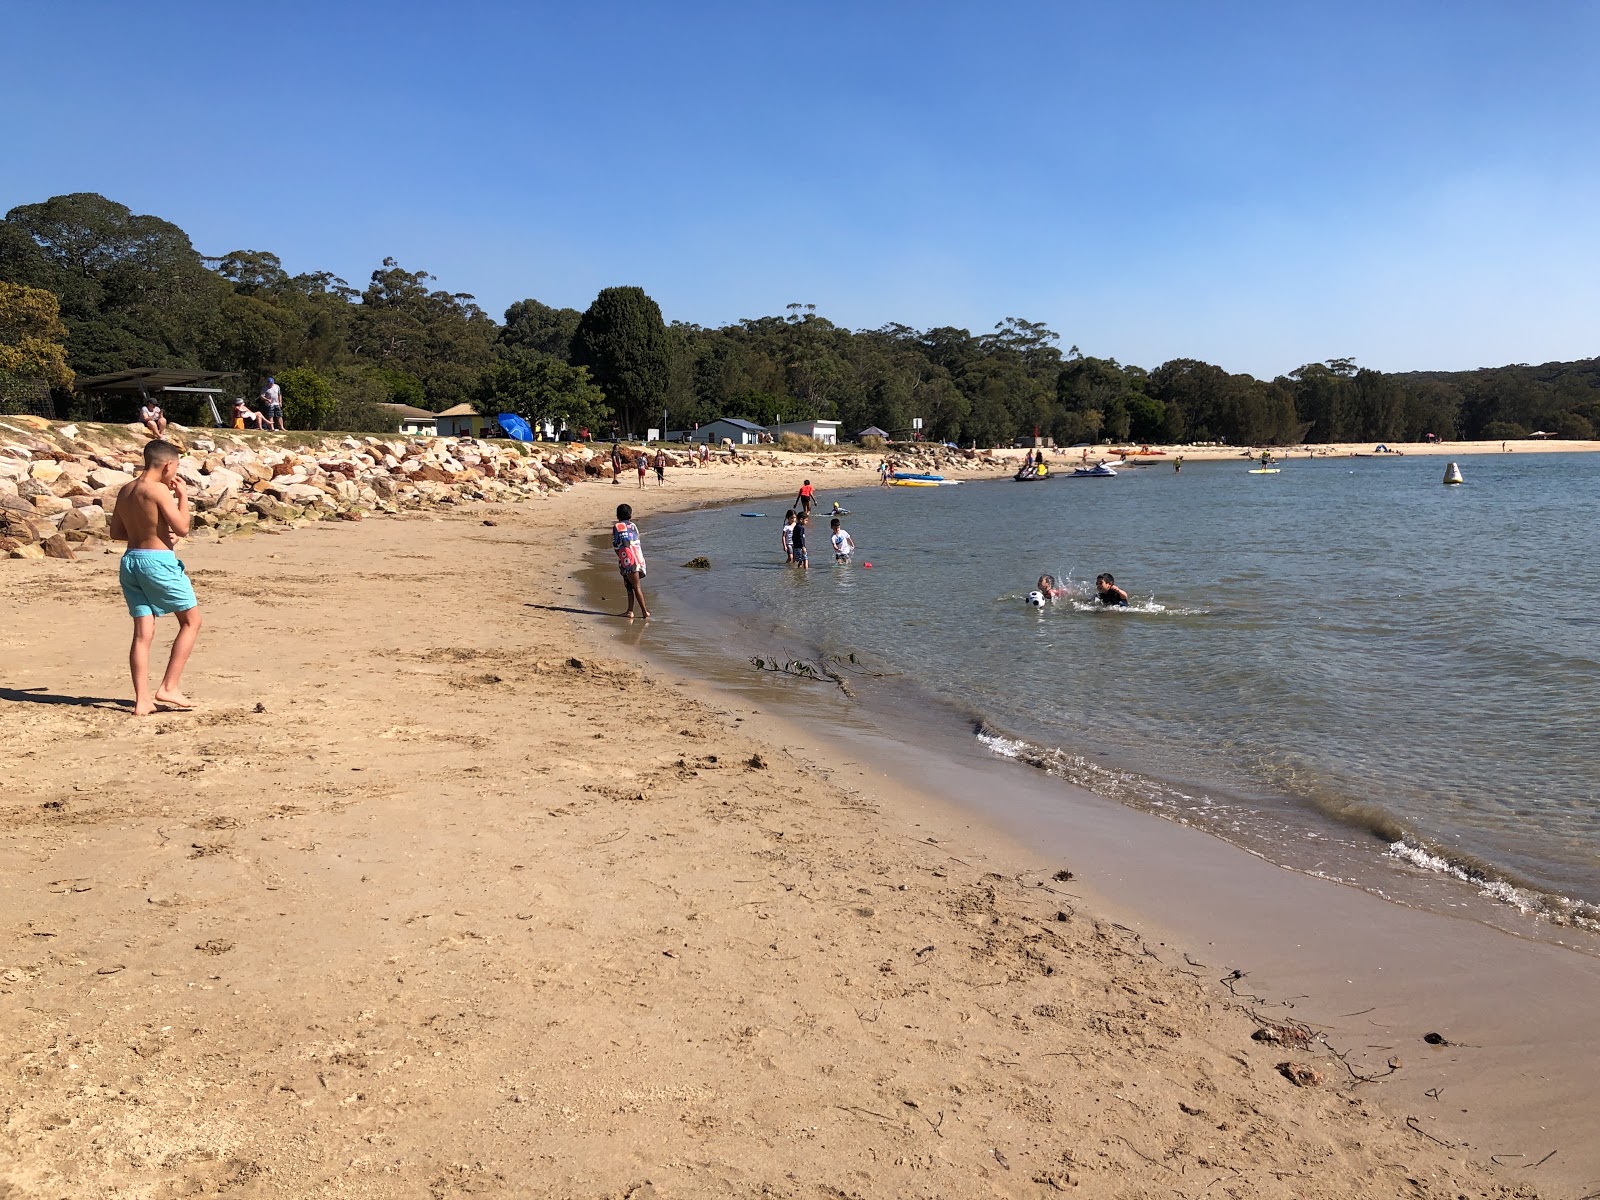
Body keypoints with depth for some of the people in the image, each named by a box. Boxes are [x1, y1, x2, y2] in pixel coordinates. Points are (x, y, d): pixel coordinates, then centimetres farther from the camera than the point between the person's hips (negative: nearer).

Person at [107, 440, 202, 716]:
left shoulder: (125, 491, 12)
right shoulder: (159, 490, -12)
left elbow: (116, 532, 18)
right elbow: (182, 528, -15)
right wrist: (183, 495, -4)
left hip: (130, 560, 8)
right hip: (158, 560, -7)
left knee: (143, 632, 7)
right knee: (191, 621, 8)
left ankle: (142, 700, 4)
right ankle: (169, 687, 3)